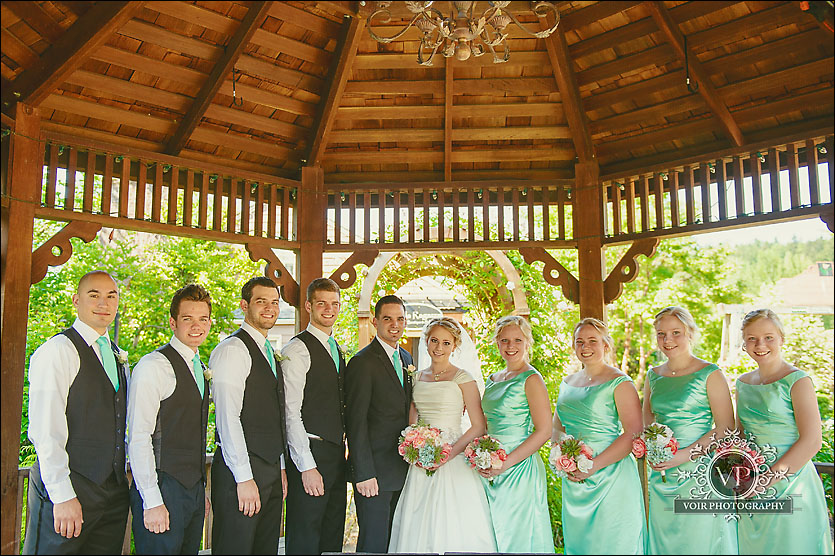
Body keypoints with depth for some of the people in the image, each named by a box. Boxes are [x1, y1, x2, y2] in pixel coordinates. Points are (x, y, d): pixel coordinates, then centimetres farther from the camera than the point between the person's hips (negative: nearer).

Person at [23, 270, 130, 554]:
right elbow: (46, 431, -15)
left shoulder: (118, 357, 15)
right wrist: (62, 496, -18)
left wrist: (129, 471, 11)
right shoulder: (57, 351, -9)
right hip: (67, 490, -6)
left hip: (114, 489, 7)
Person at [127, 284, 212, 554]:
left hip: (194, 490, 8)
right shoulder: (153, 366, -12)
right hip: (162, 491, -7)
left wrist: (201, 491, 15)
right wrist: (152, 501, -18)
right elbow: (139, 439, -16)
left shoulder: (201, 369, 13)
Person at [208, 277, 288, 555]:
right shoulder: (231, 349, -11)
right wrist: (244, 478, -19)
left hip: (270, 469, 8)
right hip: (241, 470, -8)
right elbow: (228, 419, -17)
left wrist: (280, 467, 16)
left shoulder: (271, 354, 17)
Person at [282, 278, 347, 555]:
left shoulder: (337, 350, 16)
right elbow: (291, 413, -15)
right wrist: (307, 466, -18)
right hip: (309, 455, -8)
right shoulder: (297, 349, -10)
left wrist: (344, 450, 12)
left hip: (336, 456, 8)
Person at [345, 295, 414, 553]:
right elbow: (356, 422, -15)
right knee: (374, 543, 1)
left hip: (402, 470, 7)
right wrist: (363, 474, -18)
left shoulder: (406, 358, 12)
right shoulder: (362, 362, -12)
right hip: (374, 471, -7)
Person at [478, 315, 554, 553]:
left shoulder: (531, 379, -10)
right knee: (492, 537, 13)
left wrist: (505, 463, -17)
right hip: (491, 471, 7)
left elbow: (543, 431, -15)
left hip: (520, 469, -7)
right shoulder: (493, 379, 11)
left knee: (519, 537, 2)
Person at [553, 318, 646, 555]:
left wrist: (593, 465, -20)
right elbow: (557, 428, 17)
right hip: (573, 480, 6)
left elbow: (633, 433, -15)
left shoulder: (619, 382, -9)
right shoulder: (567, 383, 10)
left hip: (611, 477, -6)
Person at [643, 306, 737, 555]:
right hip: (661, 476, 5)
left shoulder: (710, 375, -6)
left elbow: (726, 428, -11)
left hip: (699, 472, -5)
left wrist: (685, 454, -18)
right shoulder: (653, 375, 9)